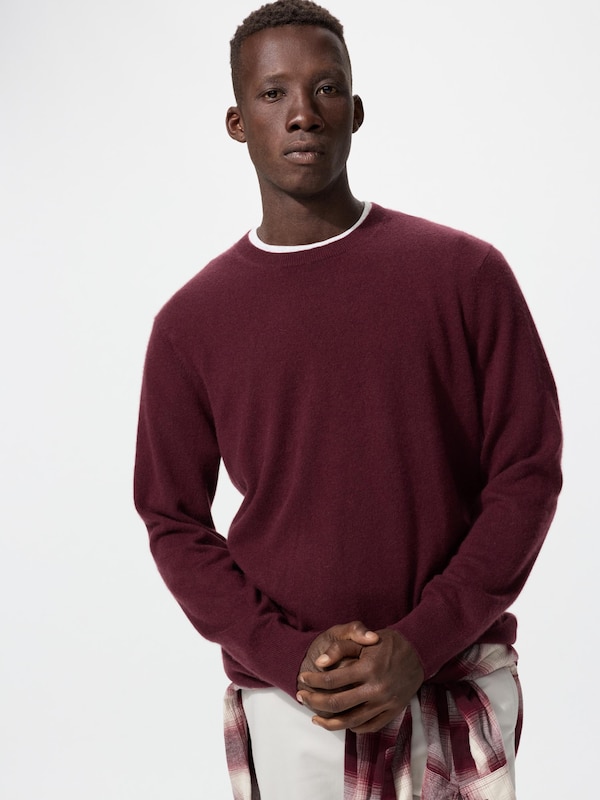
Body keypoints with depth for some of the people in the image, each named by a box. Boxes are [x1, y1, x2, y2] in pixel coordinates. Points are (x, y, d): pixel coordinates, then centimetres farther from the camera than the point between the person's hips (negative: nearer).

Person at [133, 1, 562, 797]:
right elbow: (173, 520, 3)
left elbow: (528, 470, -3)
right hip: (284, 704, 1)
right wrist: (290, 656, -10)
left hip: (461, 691, 0)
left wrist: (419, 643, -11)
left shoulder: (467, 274, -3)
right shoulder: (192, 321, 0)